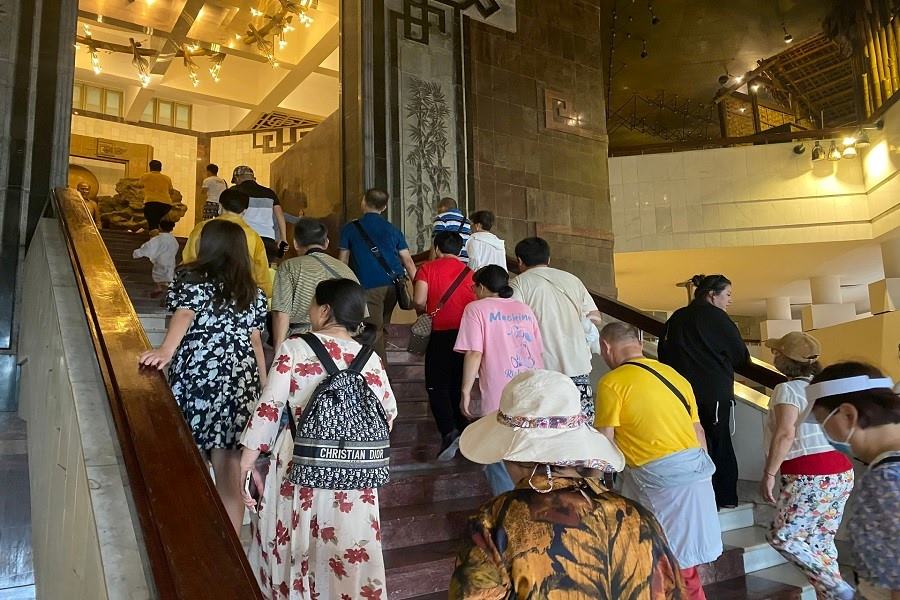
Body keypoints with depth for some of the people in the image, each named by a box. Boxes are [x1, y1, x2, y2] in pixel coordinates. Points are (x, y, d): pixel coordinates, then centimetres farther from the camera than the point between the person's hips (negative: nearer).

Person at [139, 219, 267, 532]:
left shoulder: (191, 278, 2)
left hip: (197, 375, -3)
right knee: (229, 463, 6)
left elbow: (184, 314, -17)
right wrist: (264, 385, 19)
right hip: (241, 379, 4)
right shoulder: (252, 291, 13)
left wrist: (166, 350, -32)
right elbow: (255, 341, 13)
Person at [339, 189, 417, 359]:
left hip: (369, 286, -4)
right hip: (393, 285, 4)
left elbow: (343, 261, 9)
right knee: (383, 327, 17)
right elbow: (408, 261, 9)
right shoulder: (392, 230, 16)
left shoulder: (350, 229, 9)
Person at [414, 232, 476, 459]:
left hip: (441, 334, -4)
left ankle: (449, 432, -14)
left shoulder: (428, 268, 3)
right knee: (458, 386, 16)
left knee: (437, 387, 3)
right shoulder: (469, 272, 11)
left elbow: (419, 300, -7)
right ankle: (464, 431, 15)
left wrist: (423, 313, 14)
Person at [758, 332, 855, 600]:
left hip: (810, 477, -9)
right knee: (821, 541, 13)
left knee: (782, 537, -2)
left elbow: (785, 434, -20)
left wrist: (769, 473, -18)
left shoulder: (787, 389, -9)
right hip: (842, 473, 9)